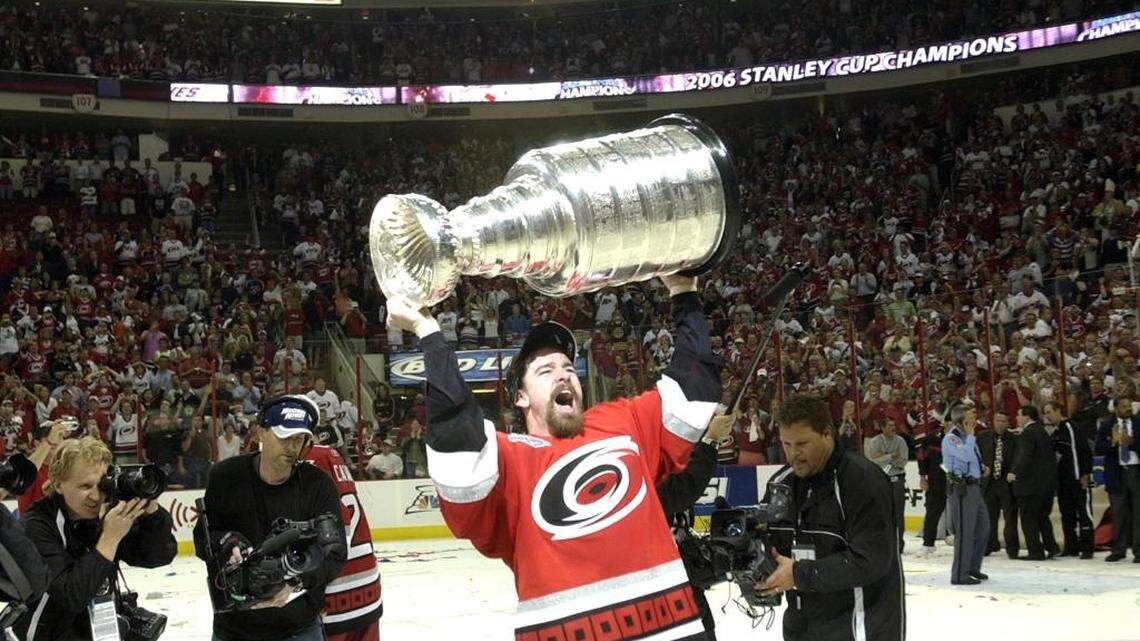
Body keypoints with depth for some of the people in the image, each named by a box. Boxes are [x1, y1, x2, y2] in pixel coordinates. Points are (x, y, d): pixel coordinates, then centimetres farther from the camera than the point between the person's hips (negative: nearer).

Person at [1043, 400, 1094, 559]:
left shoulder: (1071, 428, -11)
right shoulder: (1055, 433, 16)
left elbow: (1085, 451, -15)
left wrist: (1085, 474, -18)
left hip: (1078, 480, -9)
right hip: (1063, 480, 9)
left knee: (1084, 513, -6)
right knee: (1067, 515, 10)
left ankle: (1086, 548, -6)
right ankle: (1071, 547, 14)